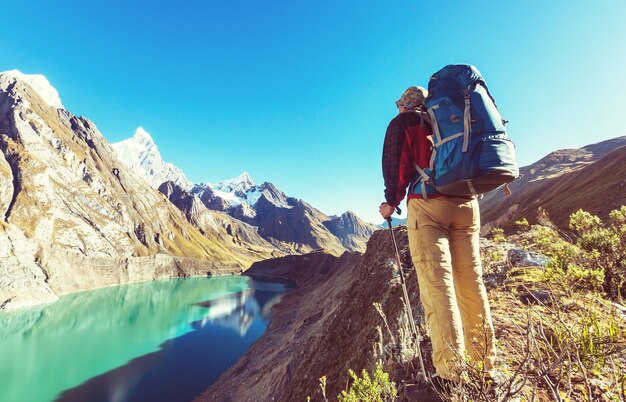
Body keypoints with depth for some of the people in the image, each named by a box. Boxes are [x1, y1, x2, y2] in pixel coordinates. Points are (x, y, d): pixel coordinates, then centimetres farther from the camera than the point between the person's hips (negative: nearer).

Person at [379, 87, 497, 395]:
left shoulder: (403, 123, 10)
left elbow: (396, 164, -2)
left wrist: (391, 202, 6)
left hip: (428, 205, -5)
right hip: (466, 204, 6)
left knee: (437, 287, -8)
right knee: (471, 283, 7)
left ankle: (450, 374, -8)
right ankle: (486, 366, 13)